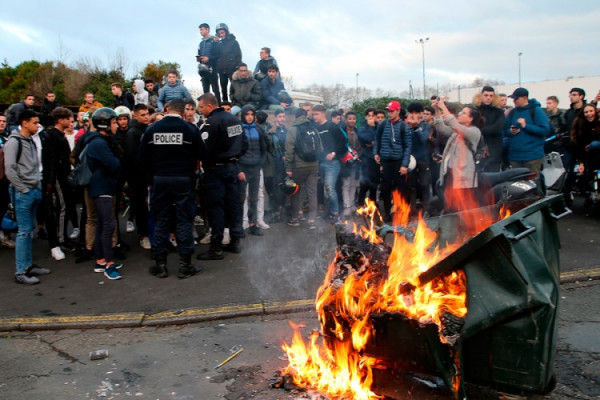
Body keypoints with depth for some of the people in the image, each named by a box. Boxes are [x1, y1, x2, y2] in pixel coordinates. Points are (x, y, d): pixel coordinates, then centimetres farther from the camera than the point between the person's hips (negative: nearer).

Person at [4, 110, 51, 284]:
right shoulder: (14, 142, -10)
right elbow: (9, 170, -15)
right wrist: (24, 189, -13)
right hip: (22, 193, -8)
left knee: (29, 230, 12)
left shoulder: (31, 141, 15)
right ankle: (20, 272, -1)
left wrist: (38, 186, 11)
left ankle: (29, 265, 21)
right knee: (24, 231, -7)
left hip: (34, 191, 8)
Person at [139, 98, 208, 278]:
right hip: (184, 180, -2)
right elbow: (202, 154, -5)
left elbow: (142, 157, 1)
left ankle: (160, 264, 15)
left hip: (159, 180, 2)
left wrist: (155, 171, 15)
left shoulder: (152, 129, -1)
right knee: (185, 220, 5)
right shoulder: (190, 128, -8)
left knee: (160, 221, 10)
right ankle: (185, 265, 8)